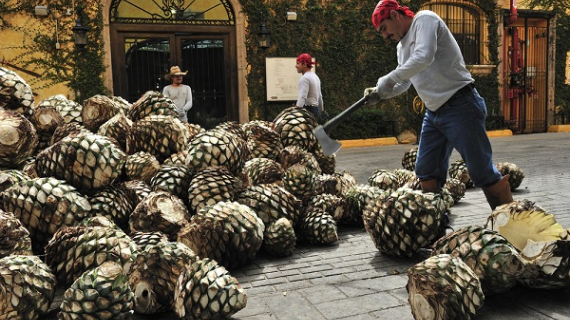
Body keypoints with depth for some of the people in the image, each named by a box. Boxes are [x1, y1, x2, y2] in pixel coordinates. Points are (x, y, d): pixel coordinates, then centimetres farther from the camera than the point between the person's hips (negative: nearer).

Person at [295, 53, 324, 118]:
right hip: (316, 109, 10)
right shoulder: (315, 76, 19)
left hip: (308, 110, -10)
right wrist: (321, 110, 37)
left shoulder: (304, 78, -12)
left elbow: (302, 97, -24)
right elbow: (320, 96, 27)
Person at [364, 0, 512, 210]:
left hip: (460, 106, -9)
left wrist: (388, 79, -21)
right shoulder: (401, 47, 17)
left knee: (482, 171, -7)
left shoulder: (425, 20, -9)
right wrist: (380, 93, 7)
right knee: (426, 171, 9)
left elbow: (424, 57, -26)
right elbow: (405, 83, 24)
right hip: (433, 112, 9)